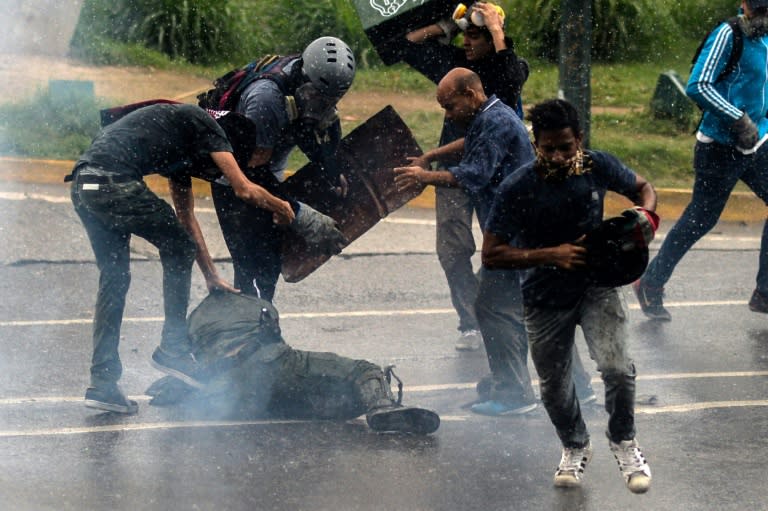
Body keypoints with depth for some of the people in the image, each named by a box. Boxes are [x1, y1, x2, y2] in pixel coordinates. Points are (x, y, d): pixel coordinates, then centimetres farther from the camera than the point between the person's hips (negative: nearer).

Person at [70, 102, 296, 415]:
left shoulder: (185, 148, 31)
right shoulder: (206, 126, 5)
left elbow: (186, 218, 38)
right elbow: (245, 190, -2)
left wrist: (212, 277, 41)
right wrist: (281, 208, 19)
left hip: (82, 186, 9)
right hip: (114, 182, -9)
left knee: (114, 279, 15)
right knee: (179, 249, 8)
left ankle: (102, 383, 14)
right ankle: (173, 349, 11)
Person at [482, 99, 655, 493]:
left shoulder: (597, 167, -14)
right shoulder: (516, 189, -21)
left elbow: (642, 188, 6)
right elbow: (491, 255, -18)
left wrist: (646, 215, -17)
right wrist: (551, 256, -26)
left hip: (596, 286, 0)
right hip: (545, 299, 0)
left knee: (616, 368, -20)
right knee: (554, 387, 14)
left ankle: (623, 442, 8)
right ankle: (575, 448, 44)